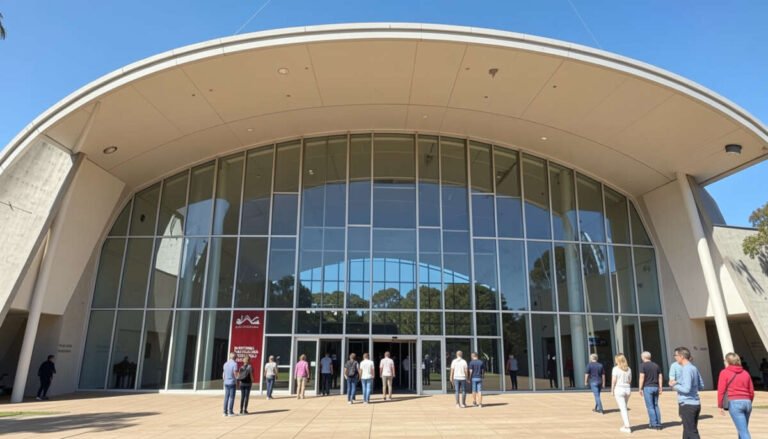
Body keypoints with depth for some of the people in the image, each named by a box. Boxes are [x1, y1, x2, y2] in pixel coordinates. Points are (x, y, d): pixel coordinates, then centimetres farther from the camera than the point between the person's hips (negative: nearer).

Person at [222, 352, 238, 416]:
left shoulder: (225, 364, 8)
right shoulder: (234, 364, -12)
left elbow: (223, 374, 13)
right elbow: (235, 374, -15)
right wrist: (237, 381, -2)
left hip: (226, 383, 6)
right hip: (232, 383, -6)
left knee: (226, 397, 9)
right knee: (231, 397, -1)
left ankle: (225, 412, 9)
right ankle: (230, 412, 0)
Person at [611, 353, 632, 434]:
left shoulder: (616, 368, -9)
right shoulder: (628, 369, 6)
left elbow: (613, 380, -11)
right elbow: (630, 380, 6)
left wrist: (612, 390, -3)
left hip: (619, 389, -5)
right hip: (627, 389, 6)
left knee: (623, 409, -1)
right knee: (624, 408, 20)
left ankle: (627, 427, -2)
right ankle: (626, 425, 26)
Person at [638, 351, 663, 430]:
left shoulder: (643, 365, -8)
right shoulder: (656, 365, 10)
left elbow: (642, 377, -13)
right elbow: (660, 377, 9)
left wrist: (640, 389, -8)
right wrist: (660, 388, 13)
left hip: (647, 387, -6)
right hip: (655, 387, 6)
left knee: (650, 407, 0)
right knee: (656, 406, 14)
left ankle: (654, 424, 1)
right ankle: (658, 424, 14)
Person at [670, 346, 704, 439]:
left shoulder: (686, 370, -18)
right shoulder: (694, 368, 9)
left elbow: (686, 389, -24)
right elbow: (701, 386, 17)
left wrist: (674, 385, -8)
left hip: (687, 404, -9)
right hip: (696, 403, 9)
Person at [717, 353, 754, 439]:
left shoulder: (724, 372, 0)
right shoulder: (745, 373, 14)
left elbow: (721, 390, -6)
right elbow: (751, 391, 13)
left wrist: (720, 406, 1)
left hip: (735, 403, -6)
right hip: (747, 402, 6)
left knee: (744, 432, -7)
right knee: (742, 430, 20)